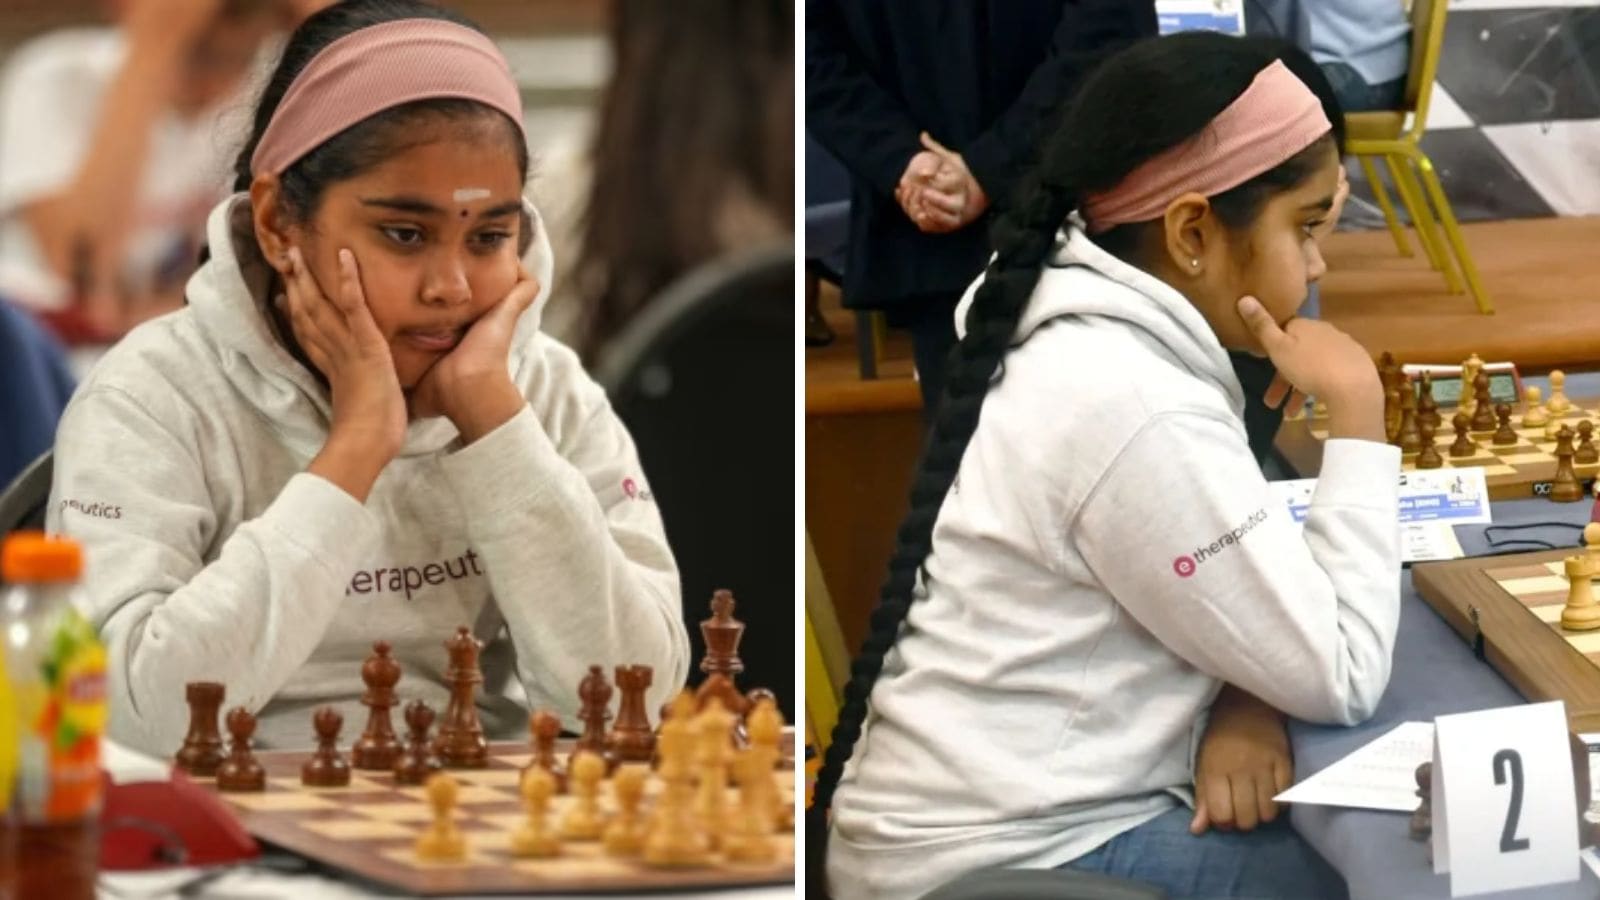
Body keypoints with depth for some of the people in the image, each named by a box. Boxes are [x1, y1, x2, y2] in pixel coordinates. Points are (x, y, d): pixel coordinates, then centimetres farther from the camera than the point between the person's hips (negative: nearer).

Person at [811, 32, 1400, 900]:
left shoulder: (1084, 333, 6)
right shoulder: (1136, 413, -23)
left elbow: (1248, 604, 11)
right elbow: (1340, 677, -17)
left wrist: (1245, 697, -10)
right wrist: (1355, 412, -14)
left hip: (1011, 809, 9)